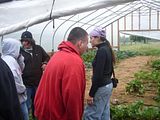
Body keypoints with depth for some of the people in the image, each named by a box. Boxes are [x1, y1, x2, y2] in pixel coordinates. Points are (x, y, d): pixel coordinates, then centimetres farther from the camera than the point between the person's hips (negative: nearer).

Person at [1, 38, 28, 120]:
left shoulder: (7, 58, 10)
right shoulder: (10, 60, -21)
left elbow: (20, 69, 19)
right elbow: (14, 80, -31)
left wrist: (19, 57, 5)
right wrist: (23, 89, -14)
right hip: (17, 98, -10)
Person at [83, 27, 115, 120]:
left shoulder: (101, 51, -19)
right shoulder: (107, 49, 9)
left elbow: (98, 75, -23)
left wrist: (91, 94, -19)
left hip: (101, 87, -10)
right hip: (108, 85, 10)